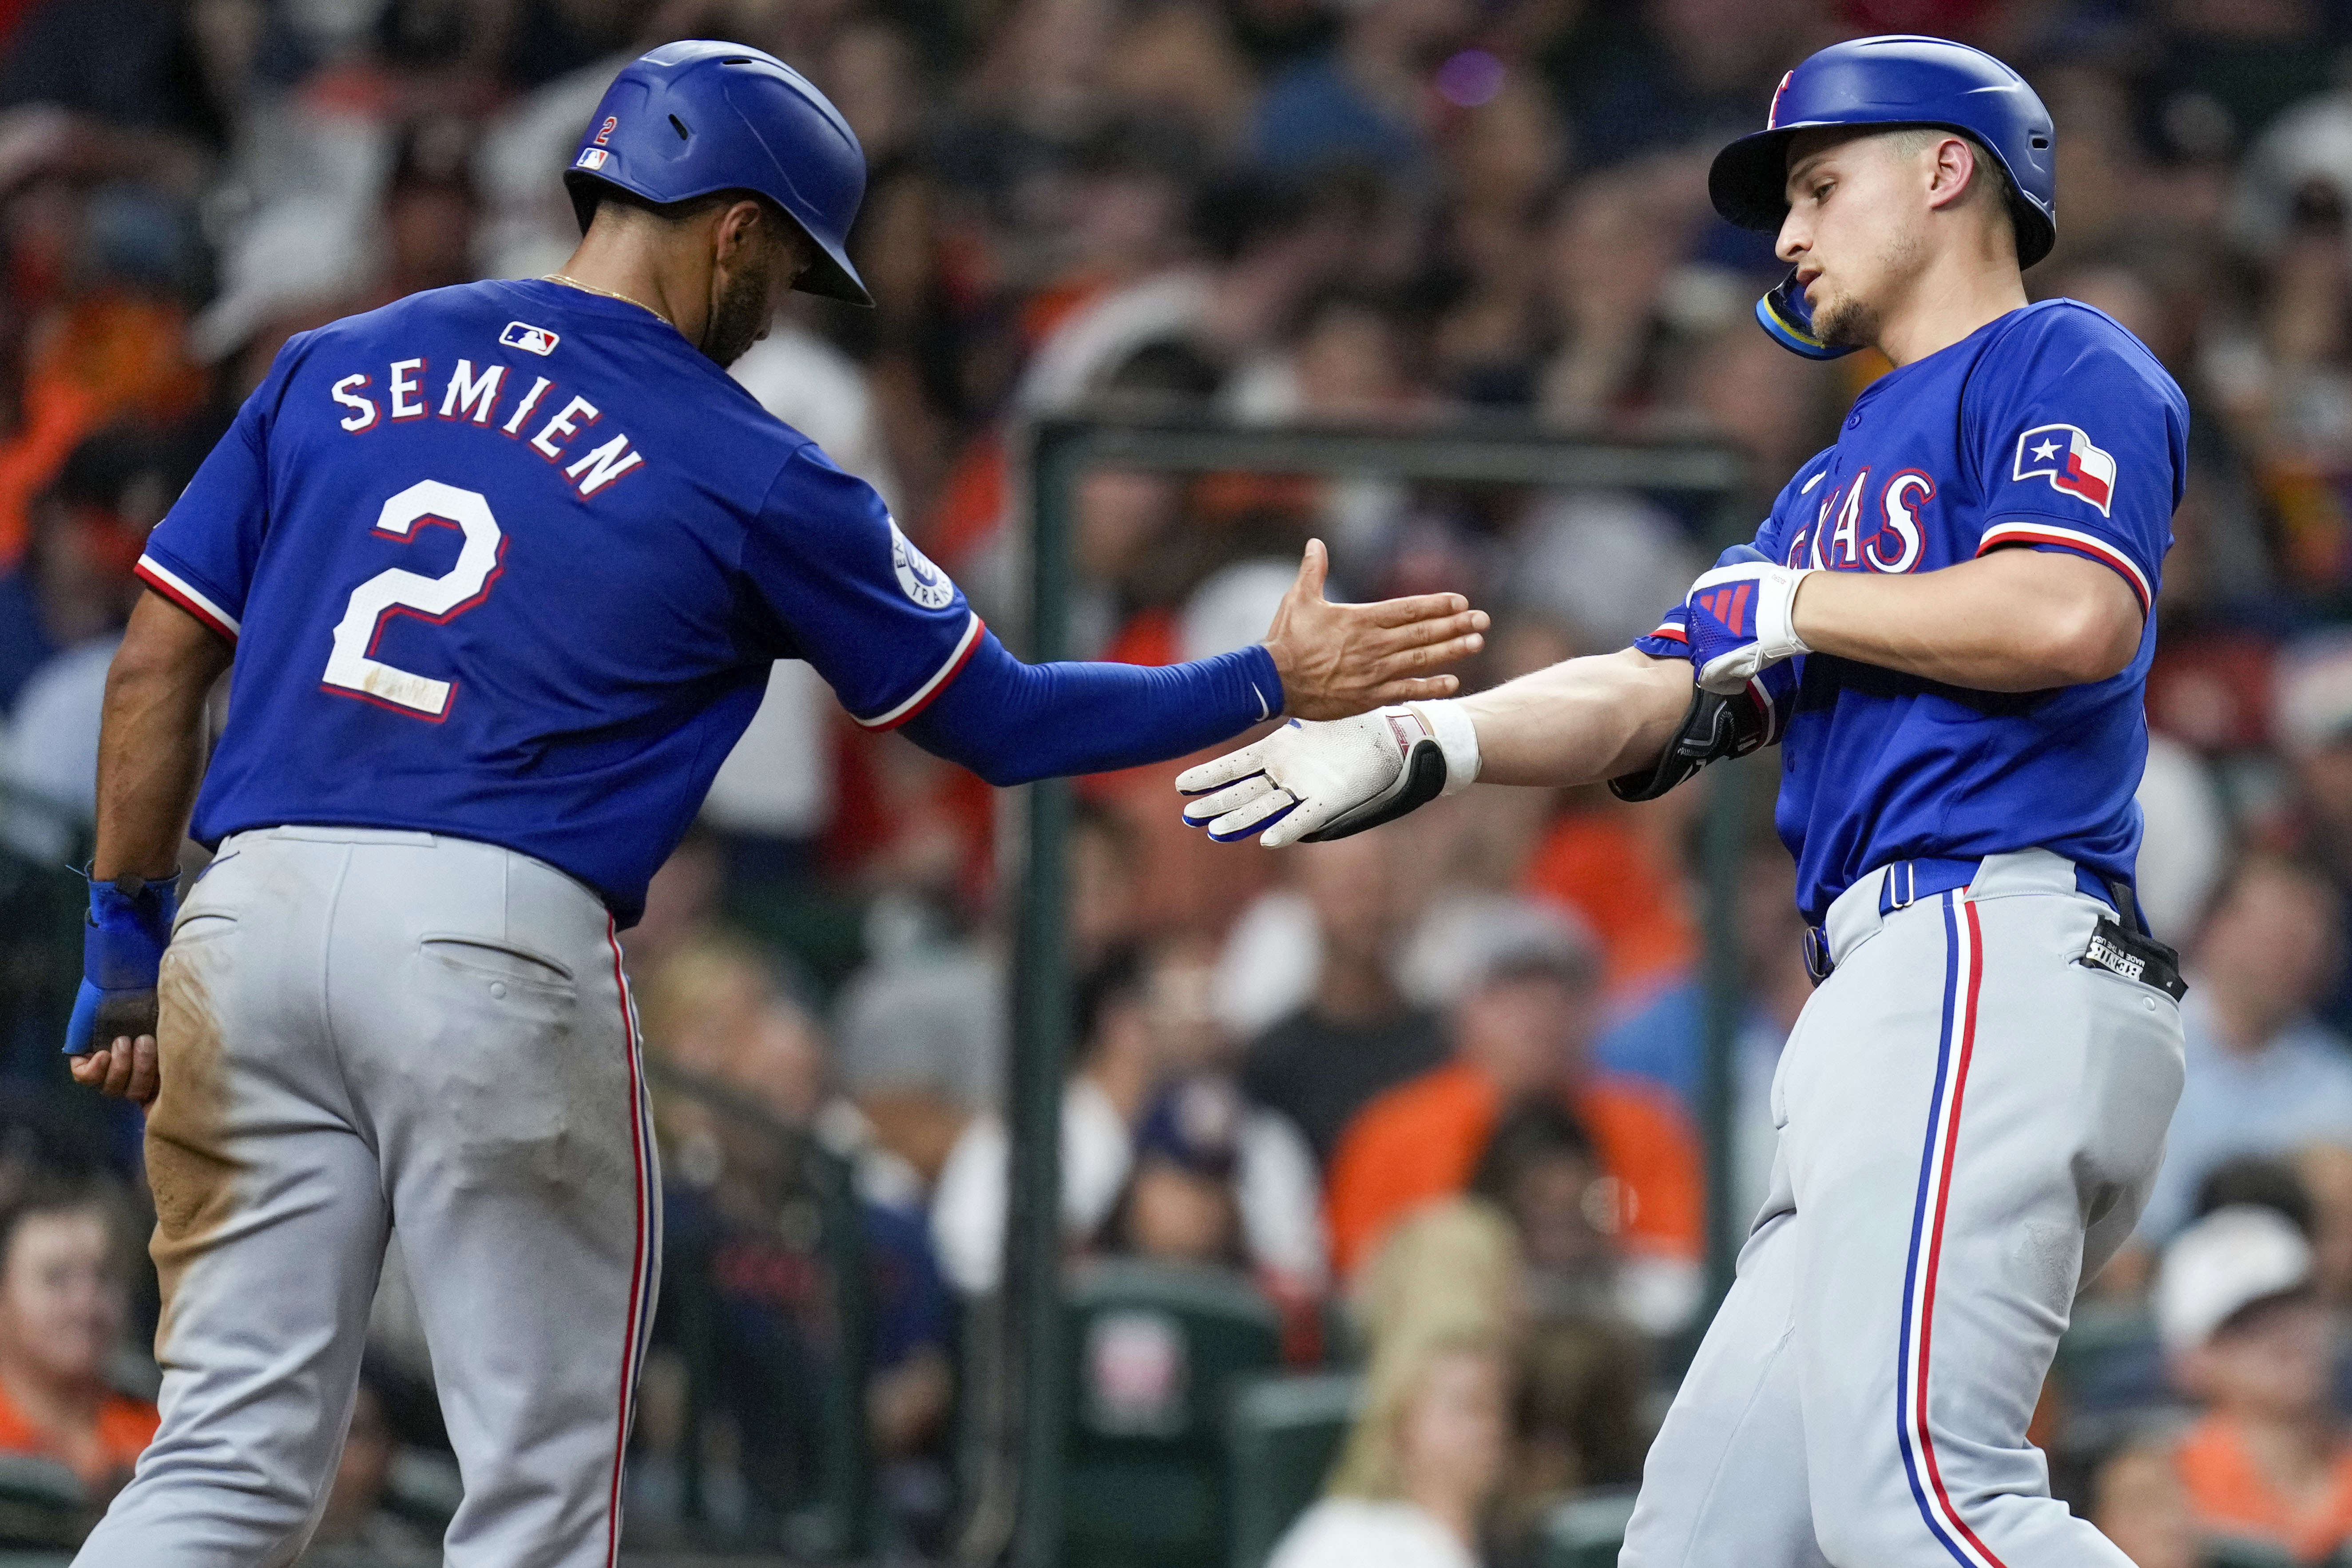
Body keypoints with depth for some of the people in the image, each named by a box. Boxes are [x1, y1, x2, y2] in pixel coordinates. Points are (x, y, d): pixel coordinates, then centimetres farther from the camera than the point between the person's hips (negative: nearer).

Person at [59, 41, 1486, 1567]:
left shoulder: (333, 370, 15)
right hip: (497, 937, -4)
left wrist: (128, 946, 16)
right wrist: (1275, 685, 20)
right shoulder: (747, 471, 4)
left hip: (252, 905, 4)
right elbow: (996, 722, 11)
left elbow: (160, 659, 11)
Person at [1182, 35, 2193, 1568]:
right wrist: (1419, 745, 8)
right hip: (1894, 1008, 10)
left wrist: (1793, 606, -1)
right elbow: (1651, 699, 25)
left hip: (1998, 961, -10)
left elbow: (2074, 618, -14)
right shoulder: (1840, 480, 33)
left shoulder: (2063, 366, 4)